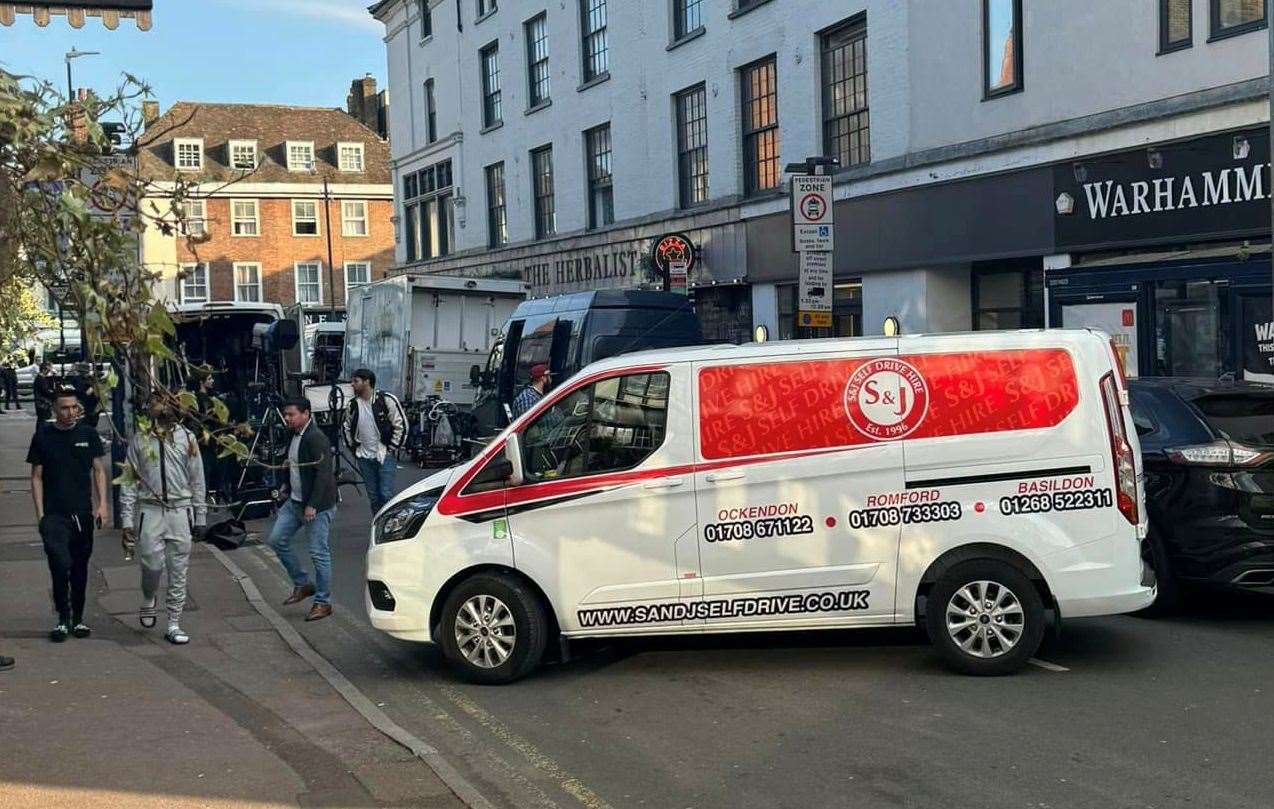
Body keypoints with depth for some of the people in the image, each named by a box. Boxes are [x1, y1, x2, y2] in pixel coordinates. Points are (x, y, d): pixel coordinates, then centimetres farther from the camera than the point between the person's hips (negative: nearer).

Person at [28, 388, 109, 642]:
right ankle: (63, 619, -2)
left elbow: (99, 471, 9)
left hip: (83, 514, 2)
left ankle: (78, 619, 22)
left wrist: (102, 504, -3)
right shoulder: (43, 436, 2)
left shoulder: (88, 434, 5)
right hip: (53, 515, -2)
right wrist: (40, 514, -2)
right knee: (61, 564, -16)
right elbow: (36, 477, 5)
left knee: (80, 569, 9)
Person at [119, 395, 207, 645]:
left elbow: (197, 481, 10)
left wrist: (200, 518, 6)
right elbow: (129, 481, 5)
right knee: (153, 564, -12)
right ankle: (149, 600, 20)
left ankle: (174, 625, 10)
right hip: (150, 510, -1)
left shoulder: (187, 437, 9)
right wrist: (126, 521, -1)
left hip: (180, 510, 1)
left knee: (178, 571, 2)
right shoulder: (139, 438, 6)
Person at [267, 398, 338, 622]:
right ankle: (302, 585, 21)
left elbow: (323, 473, -22)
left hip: (317, 505, -10)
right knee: (277, 540, 8)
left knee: (319, 553, -4)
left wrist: (312, 506, -23)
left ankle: (323, 602, 8)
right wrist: (287, 493, 17)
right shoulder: (294, 436, 12)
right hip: (294, 502, 10)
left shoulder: (316, 438, -18)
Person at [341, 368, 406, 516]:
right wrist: (354, 448, 13)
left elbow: (401, 425, -9)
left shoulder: (387, 400, -13)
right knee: (373, 497, 10)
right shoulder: (353, 404, 5)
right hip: (364, 458, 5)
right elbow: (347, 428, 22)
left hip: (384, 456, -5)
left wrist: (391, 448, -9)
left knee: (386, 495, -11)